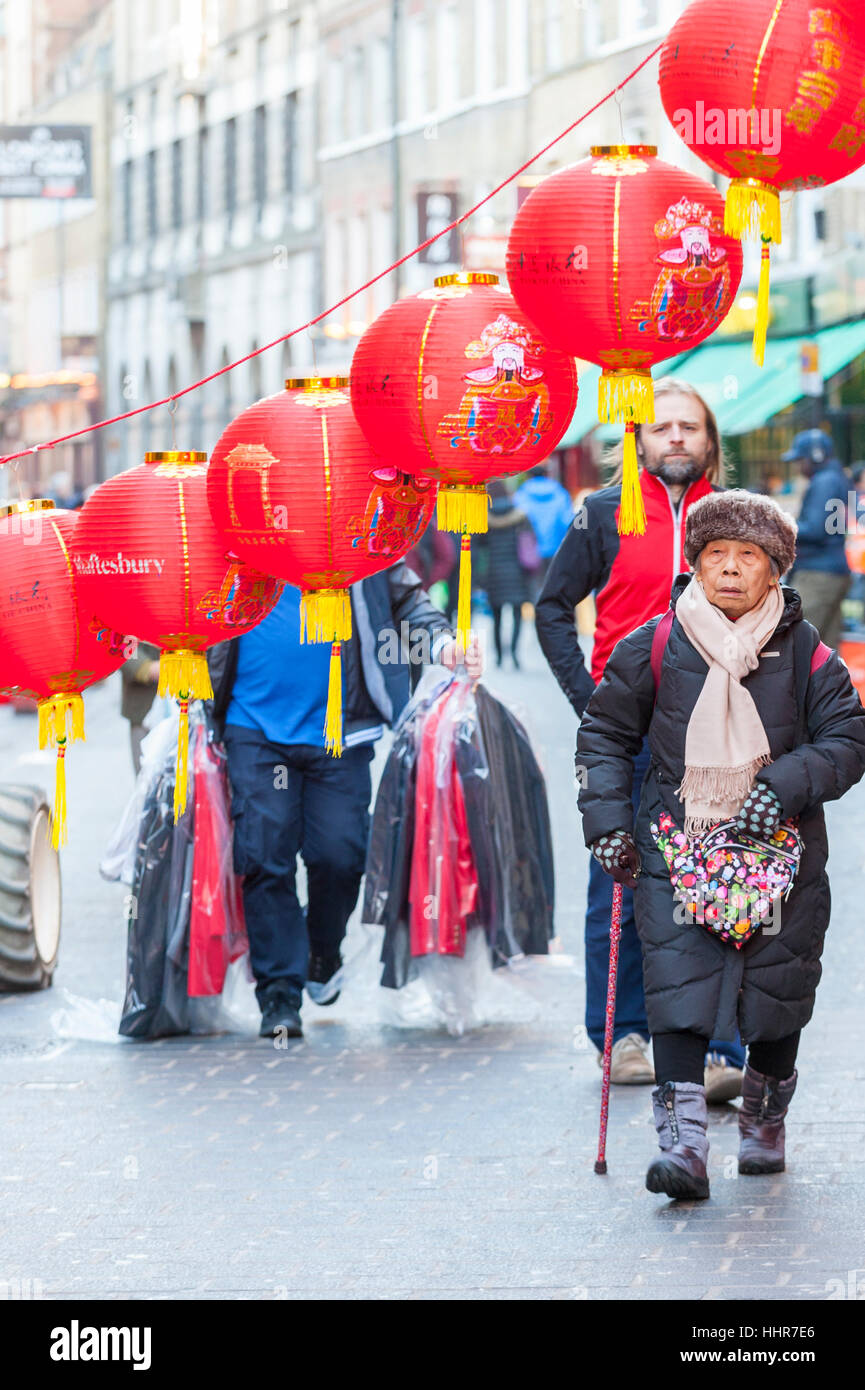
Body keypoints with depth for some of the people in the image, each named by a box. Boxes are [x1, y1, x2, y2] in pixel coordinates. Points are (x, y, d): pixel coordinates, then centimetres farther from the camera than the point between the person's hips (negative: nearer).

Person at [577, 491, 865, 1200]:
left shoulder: (806, 655, -1)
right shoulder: (653, 649, 0)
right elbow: (605, 732, 10)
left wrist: (784, 787, -15)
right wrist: (607, 818, 1)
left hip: (779, 850, 1)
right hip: (677, 848, -1)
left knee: (777, 994, 8)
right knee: (680, 991, -13)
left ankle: (765, 1123, 31)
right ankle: (684, 1142, -18)